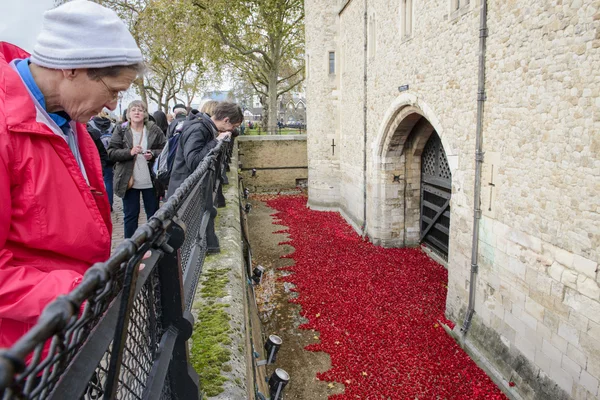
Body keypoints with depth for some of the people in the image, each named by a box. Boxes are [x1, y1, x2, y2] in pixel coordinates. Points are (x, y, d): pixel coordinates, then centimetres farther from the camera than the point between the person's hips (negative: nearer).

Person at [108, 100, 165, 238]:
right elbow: (111, 153, -5)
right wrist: (129, 152, -21)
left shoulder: (154, 130, 1)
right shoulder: (121, 130, 1)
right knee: (130, 215, 9)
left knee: (153, 214, 10)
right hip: (129, 180, 0)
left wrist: (153, 154, -17)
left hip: (150, 180, 0)